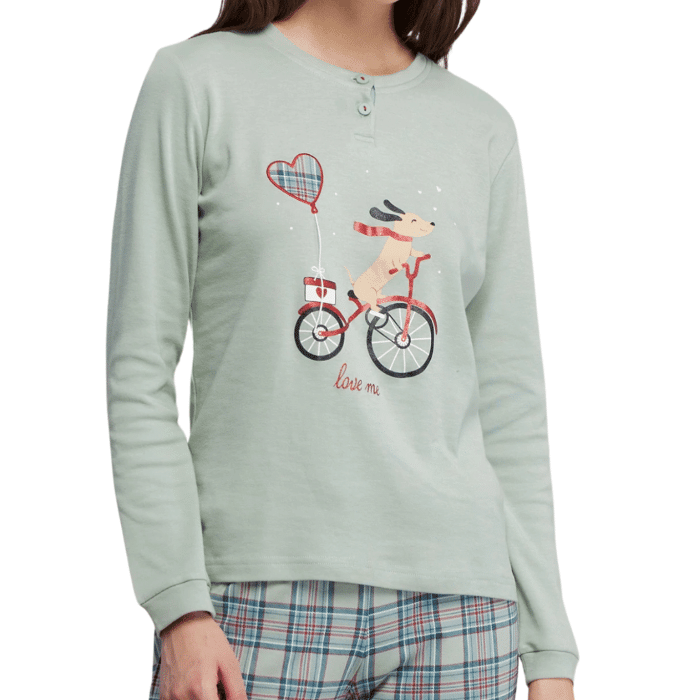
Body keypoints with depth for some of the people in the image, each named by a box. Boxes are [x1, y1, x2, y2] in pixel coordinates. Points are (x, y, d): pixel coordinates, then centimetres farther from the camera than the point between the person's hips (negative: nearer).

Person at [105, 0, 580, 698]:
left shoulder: (482, 126, 13)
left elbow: (510, 401, 11)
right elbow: (140, 366, -1)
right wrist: (178, 606, -9)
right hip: (261, 594, -2)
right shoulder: (196, 82, 4)